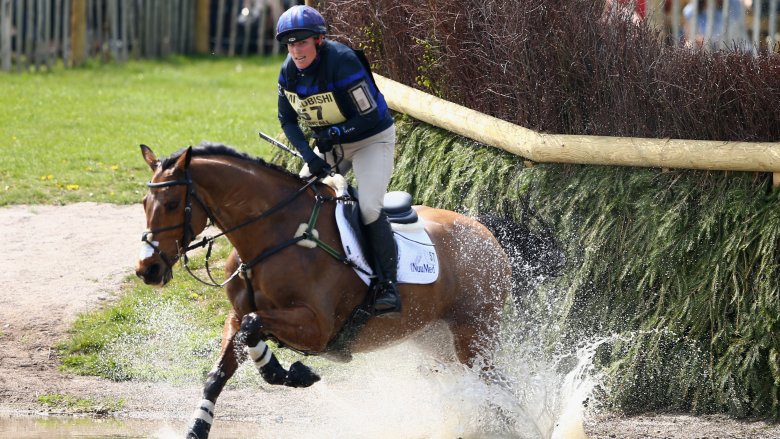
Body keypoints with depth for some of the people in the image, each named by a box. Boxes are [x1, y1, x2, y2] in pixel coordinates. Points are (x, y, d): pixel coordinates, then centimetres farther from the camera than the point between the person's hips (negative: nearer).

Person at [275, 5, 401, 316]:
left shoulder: (342, 63, -30)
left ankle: (387, 286, -18)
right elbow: (287, 119, -2)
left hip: (372, 139, -7)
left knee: (369, 208, -24)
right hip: (330, 144, 7)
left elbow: (370, 116, -25)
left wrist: (333, 133, -28)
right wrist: (309, 154, -17)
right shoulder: (289, 71, -10)